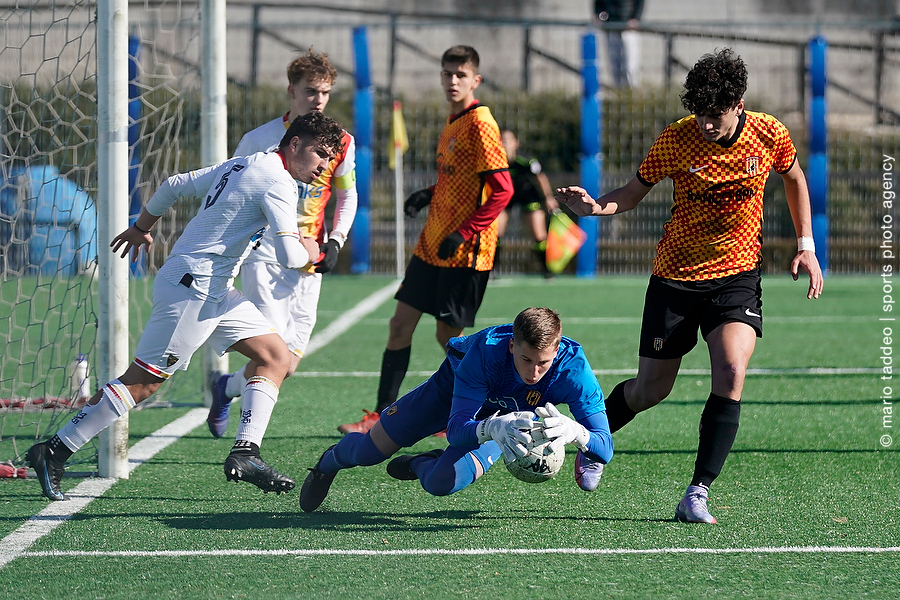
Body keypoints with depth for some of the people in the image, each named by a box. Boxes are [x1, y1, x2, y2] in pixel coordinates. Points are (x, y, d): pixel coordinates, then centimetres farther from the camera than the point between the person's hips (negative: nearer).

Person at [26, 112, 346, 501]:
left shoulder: (241, 164, 15)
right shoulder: (277, 184, -13)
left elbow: (174, 185, 22)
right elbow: (289, 257, -21)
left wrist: (142, 228, 36)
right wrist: (308, 251, 2)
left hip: (213, 289, 10)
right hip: (194, 287, -10)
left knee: (276, 355, 7)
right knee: (143, 380, -8)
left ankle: (245, 453, 0)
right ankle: (54, 452, -4)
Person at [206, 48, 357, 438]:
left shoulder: (341, 143, 4)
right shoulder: (259, 140, -6)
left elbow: (347, 197, 18)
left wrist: (335, 242, 4)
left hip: (307, 264, 4)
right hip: (263, 256, -4)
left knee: (288, 365, 2)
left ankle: (225, 387, 30)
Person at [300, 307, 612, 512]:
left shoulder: (572, 367, -39)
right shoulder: (486, 350, -42)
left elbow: (604, 445, -41)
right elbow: (456, 429, -42)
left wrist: (574, 430, -64)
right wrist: (493, 428, -65)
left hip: (506, 416, 1)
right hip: (455, 386, -1)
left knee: (442, 483, -23)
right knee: (367, 451, 6)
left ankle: (419, 465, 18)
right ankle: (331, 461, 47)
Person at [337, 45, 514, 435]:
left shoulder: (479, 124, -14)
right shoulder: (452, 123, 13)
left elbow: (502, 189, -19)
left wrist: (463, 234, -22)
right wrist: (427, 195, 8)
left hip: (466, 252, -9)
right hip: (432, 243, 9)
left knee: (448, 336, -3)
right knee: (400, 324, 5)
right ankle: (382, 415, 11)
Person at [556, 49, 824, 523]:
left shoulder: (770, 135, -9)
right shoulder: (677, 138, -13)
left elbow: (793, 178, 12)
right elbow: (637, 188, -1)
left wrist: (806, 245, 8)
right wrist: (600, 206, -22)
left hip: (737, 275, 0)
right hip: (675, 276, 0)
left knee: (730, 374, -23)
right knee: (650, 390, 6)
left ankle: (696, 496, -18)